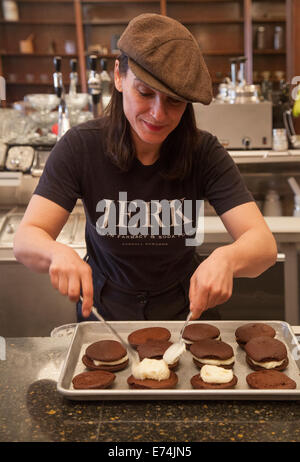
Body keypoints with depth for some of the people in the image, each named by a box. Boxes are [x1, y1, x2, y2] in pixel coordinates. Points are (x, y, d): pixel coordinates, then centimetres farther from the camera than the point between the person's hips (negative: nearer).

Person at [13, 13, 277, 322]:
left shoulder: (204, 152, -12)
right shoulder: (80, 147, -12)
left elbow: (265, 244, -18)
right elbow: (25, 240, -16)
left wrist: (227, 258, -41)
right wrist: (58, 253, -40)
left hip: (184, 311, 3)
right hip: (105, 312, -2)